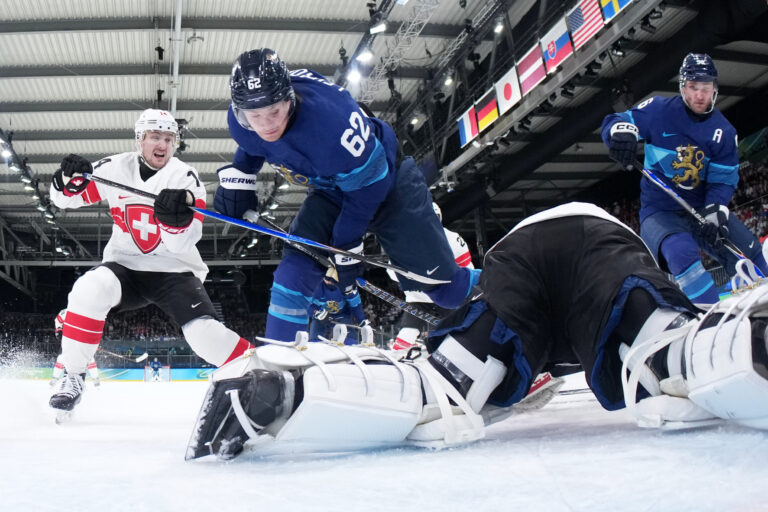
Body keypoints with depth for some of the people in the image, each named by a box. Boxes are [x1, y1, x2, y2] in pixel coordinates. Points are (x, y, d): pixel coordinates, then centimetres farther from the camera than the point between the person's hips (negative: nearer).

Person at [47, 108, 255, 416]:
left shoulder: (185, 178, -10)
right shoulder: (116, 168, -2)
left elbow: (181, 243, -20)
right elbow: (65, 199, 3)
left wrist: (176, 216, -42)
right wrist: (70, 179, -19)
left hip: (175, 271, -2)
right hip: (125, 267, 2)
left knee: (205, 333, -24)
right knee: (90, 290, -30)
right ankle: (73, 376, -13)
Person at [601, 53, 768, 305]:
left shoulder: (724, 131, 1)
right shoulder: (659, 110, -7)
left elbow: (722, 180, -2)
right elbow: (614, 122, -7)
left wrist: (714, 214, -21)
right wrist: (622, 132, -32)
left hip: (703, 207, 5)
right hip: (660, 211, -5)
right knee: (682, 252, -35)